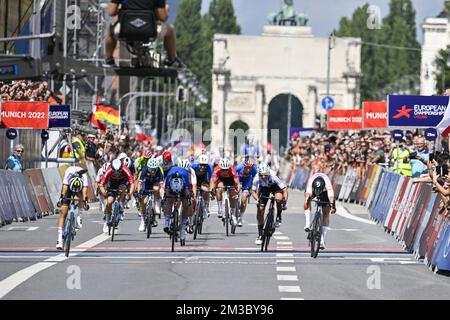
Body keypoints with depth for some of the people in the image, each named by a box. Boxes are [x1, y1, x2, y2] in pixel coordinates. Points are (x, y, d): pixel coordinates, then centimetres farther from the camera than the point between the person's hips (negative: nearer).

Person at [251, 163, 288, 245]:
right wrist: (257, 200, -39)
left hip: (275, 186, -2)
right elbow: (253, 191, -20)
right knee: (260, 210, -7)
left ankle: (278, 217, -8)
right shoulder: (257, 179, -32)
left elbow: (285, 190, -37)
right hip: (264, 188, 2)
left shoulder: (274, 177, -38)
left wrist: (284, 202, -47)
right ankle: (260, 235, 5)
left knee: (278, 198, -36)